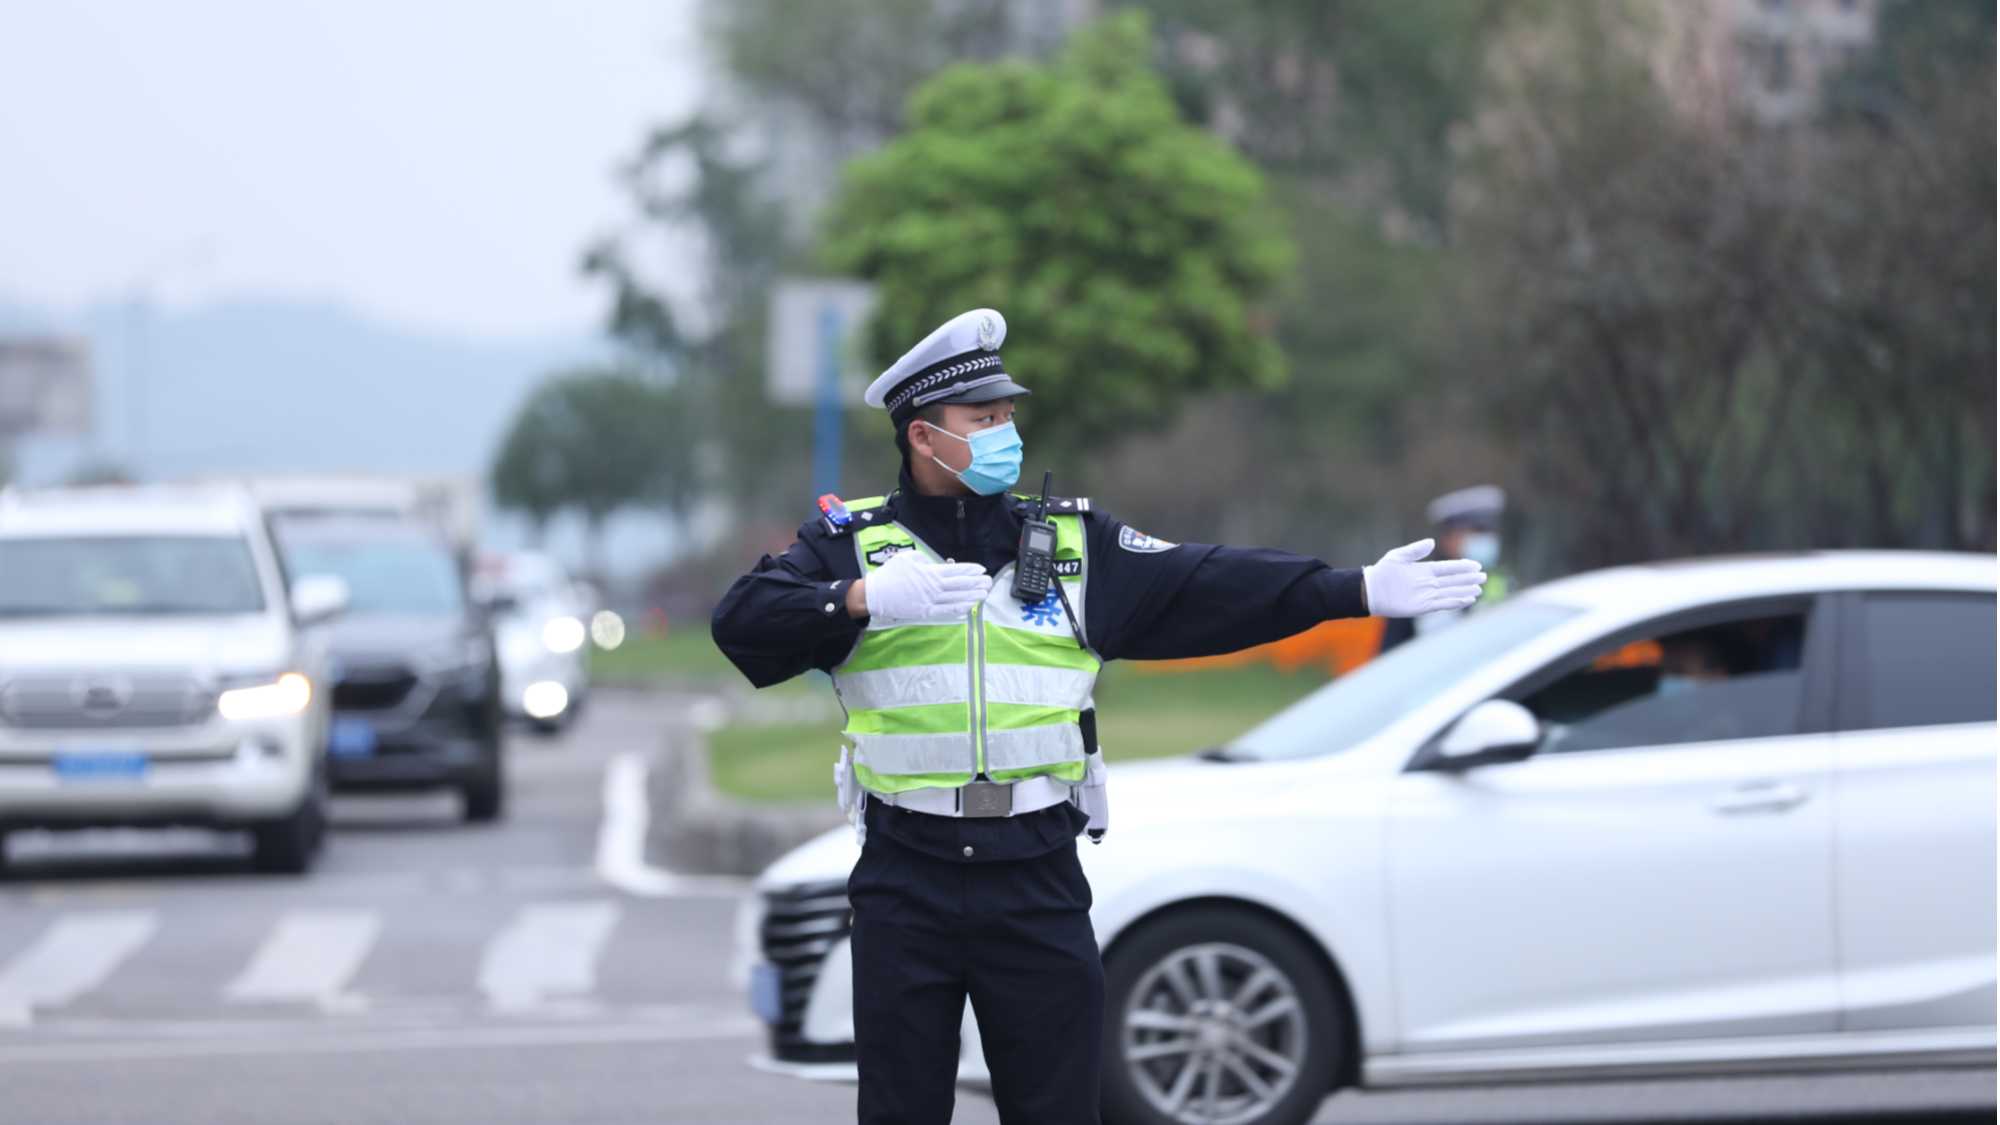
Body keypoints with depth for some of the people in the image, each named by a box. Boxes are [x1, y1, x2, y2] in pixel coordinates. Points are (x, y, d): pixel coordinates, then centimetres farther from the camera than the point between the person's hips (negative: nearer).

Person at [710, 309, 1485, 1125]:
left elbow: (1209, 587, 4)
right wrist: (866, 599, -26)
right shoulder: (851, 542, 3)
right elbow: (744, 621, -10)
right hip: (906, 883, -2)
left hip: (1037, 884, 2)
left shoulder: (1073, 545, 10)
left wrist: (1361, 591, -5)